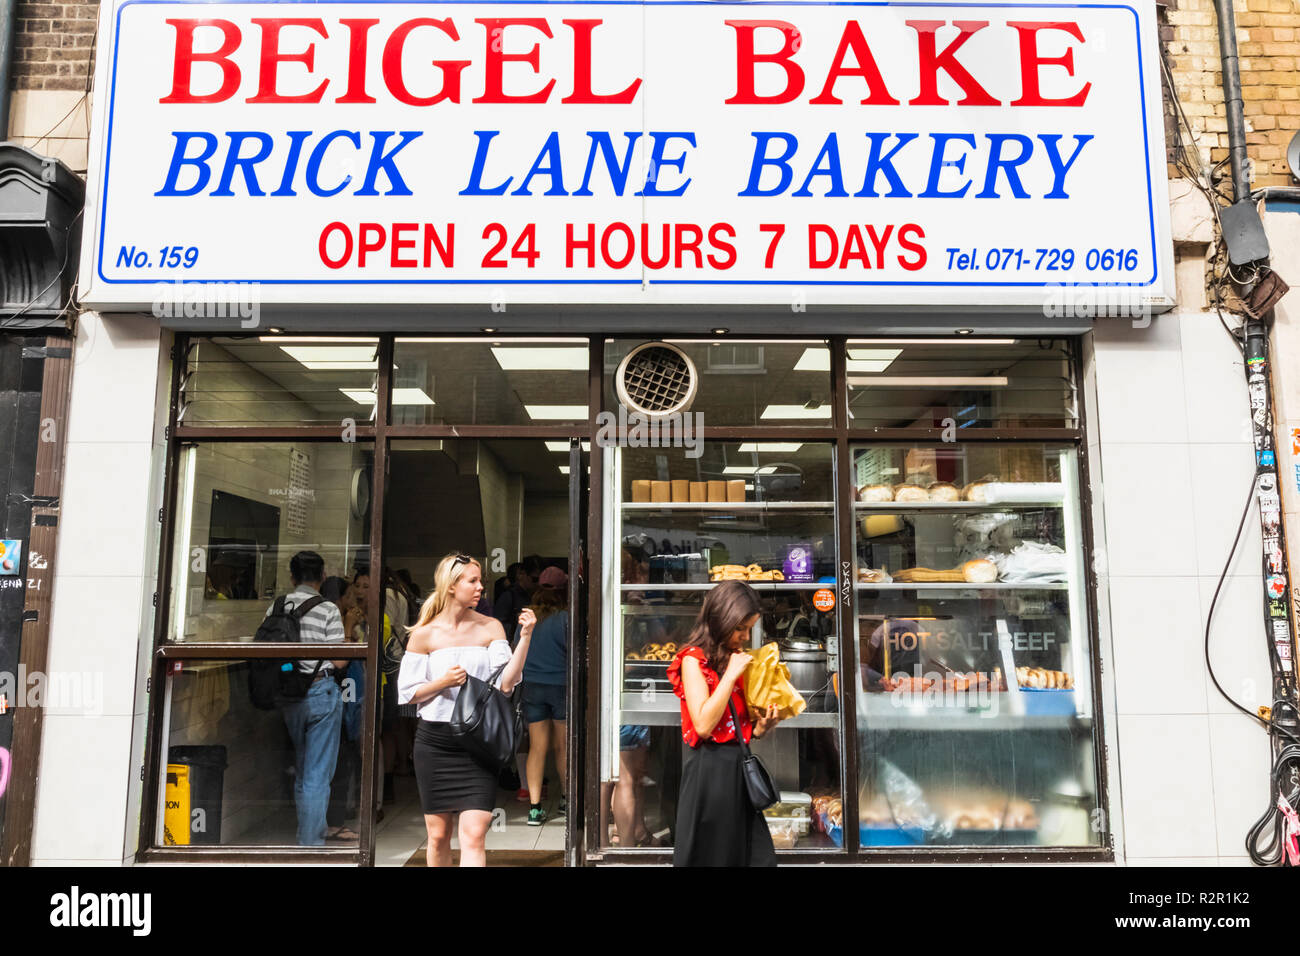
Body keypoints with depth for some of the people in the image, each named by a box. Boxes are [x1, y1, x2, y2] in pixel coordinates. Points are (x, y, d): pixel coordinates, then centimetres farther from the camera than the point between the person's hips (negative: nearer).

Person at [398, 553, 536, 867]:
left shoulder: (490, 628, 2)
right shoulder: (425, 634, 1)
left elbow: (506, 683, -7)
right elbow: (407, 692, 3)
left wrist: (525, 637, -15)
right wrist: (443, 682, -14)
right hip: (435, 743, 1)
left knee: (474, 835, -10)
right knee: (438, 835, 11)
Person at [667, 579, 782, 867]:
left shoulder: (736, 659, 13)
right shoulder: (693, 659, -9)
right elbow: (703, 725, -20)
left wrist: (762, 726, -3)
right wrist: (731, 675, -16)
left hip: (739, 768, 7)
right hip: (710, 771, -7)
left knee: (758, 857, 7)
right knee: (711, 855, 5)